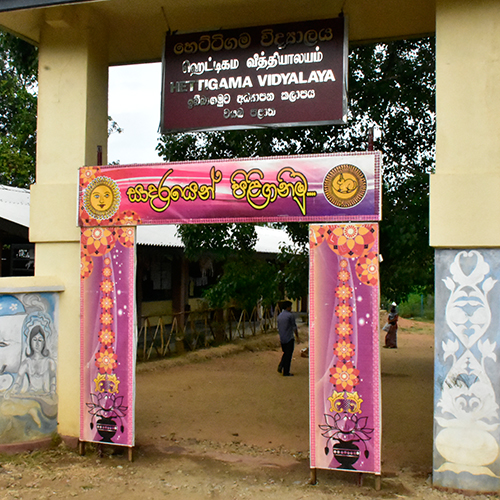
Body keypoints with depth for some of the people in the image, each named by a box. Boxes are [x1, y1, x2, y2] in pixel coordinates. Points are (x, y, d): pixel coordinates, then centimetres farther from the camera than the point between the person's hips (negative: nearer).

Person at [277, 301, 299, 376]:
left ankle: (280, 366, 6)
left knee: (285, 353, 21)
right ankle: (286, 372, 5)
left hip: (282, 339, 7)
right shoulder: (290, 316, -14)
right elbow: (294, 328, -12)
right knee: (288, 355, 1)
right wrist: (297, 337, -3)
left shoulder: (279, 315, 9)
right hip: (289, 338, -7)